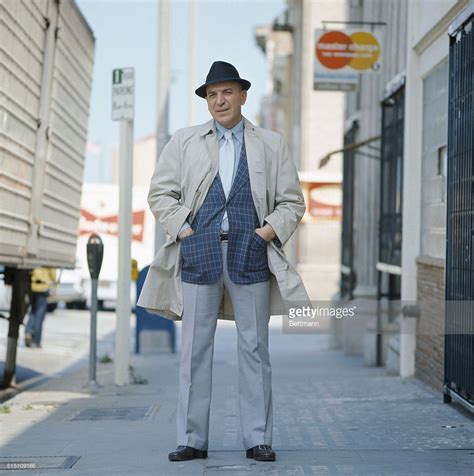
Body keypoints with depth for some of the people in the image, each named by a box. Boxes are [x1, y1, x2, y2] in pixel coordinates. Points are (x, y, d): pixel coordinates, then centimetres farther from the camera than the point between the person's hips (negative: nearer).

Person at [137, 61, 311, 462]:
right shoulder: (184, 142, 11)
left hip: (251, 256, 0)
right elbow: (160, 193, 10)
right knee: (195, 349, 1)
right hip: (199, 255, 0)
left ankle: (258, 439, 8)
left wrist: (271, 230, -5)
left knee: (255, 349, 1)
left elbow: (292, 202, 11)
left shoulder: (271, 145, 11)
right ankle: (193, 440, 7)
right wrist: (181, 229, -3)